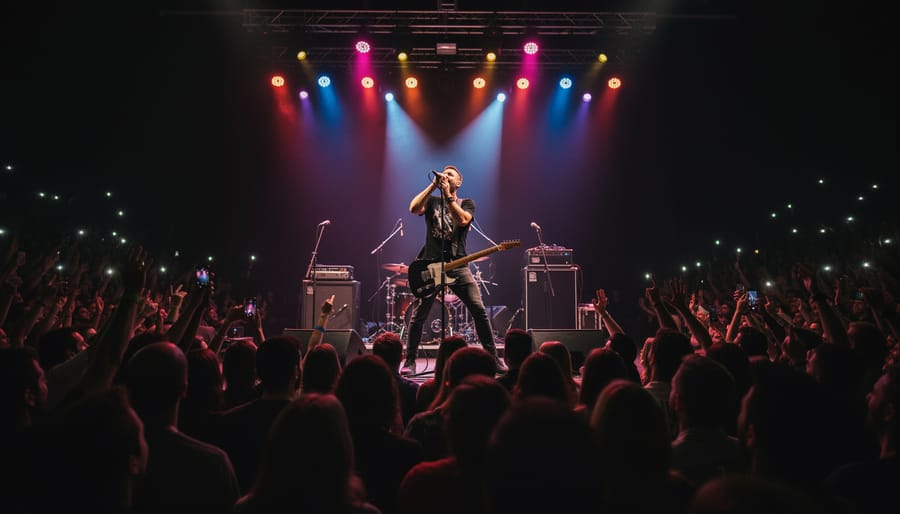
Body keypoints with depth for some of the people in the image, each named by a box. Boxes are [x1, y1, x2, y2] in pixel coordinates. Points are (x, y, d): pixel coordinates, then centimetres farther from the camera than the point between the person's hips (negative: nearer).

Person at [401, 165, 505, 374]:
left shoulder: (467, 203, 12)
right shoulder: (431, 201, 15)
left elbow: (462, 220, -11)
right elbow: (414, 208, -7)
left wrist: (447, 196, -10)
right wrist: (433, 185, -5)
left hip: (457, 265, 0)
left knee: (479, 310, -7)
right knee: (418, 315, -1)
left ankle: (494, 358, 3)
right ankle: (409, 361, 12)